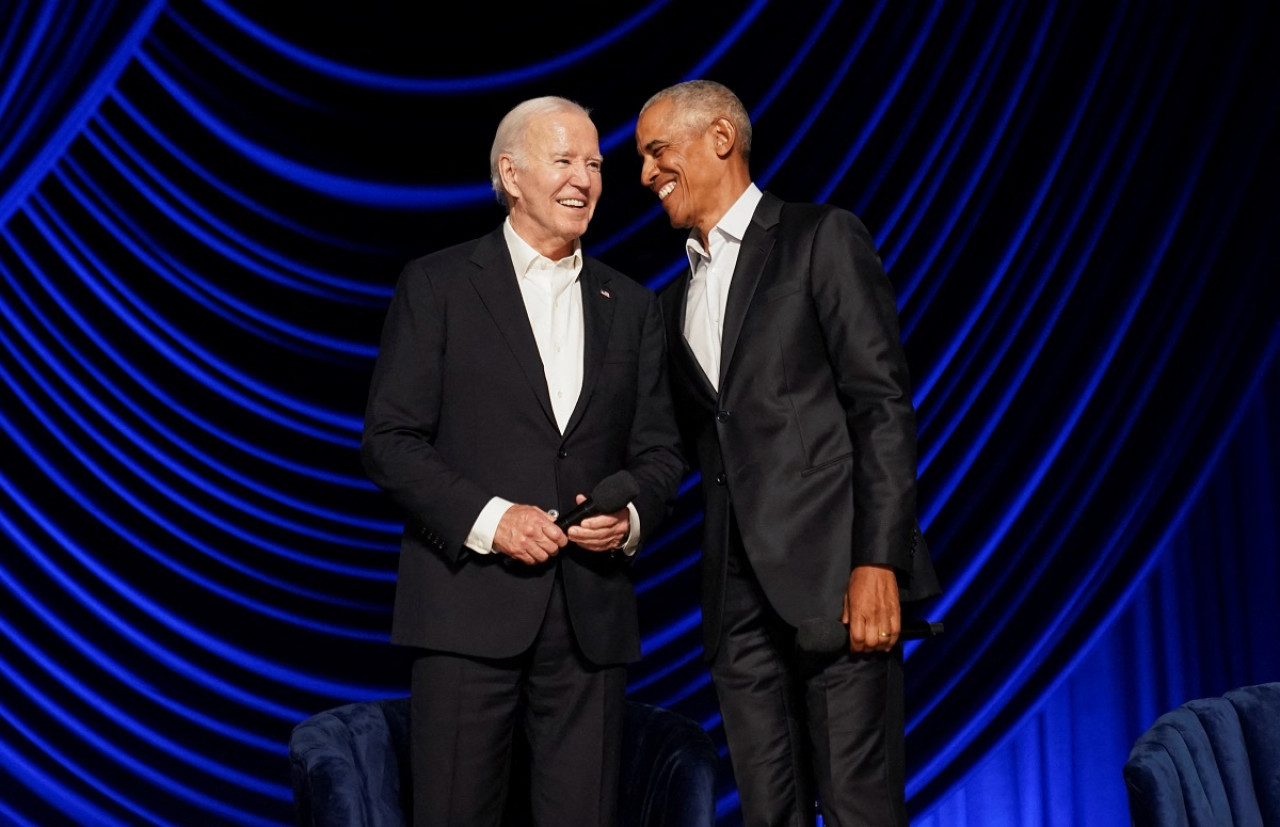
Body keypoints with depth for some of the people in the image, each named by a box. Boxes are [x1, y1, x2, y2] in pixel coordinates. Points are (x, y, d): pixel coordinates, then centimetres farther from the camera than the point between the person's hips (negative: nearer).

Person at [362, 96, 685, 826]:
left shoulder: (632, 305, 14)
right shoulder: (437, 285, 2)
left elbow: (660, 450, 13)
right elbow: (389, 440, -3)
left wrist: (632, 516, -8)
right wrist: (486, 517, -14)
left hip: (592, 610, 3)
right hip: (471, 601, -3)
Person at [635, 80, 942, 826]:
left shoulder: (821, 239, 1)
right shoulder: (677, 298, 22)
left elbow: (884, 405, -7)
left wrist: (878, 561, -15)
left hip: (834, 568, -6)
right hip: (739, 588, 6)